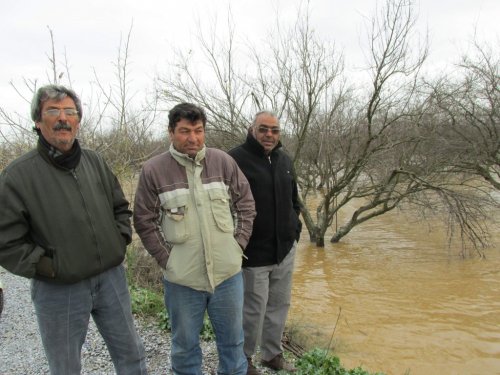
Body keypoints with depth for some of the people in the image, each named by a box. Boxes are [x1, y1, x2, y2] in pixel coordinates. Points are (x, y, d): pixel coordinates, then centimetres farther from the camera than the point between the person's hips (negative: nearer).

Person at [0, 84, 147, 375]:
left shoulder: (95, 162, 3)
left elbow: (121, 207, 15)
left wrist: (121, 240, 2)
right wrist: (47, 266, -14)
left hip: (112, 279, 4)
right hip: (59, 291, -3)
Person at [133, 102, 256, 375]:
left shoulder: (223, 162, -2)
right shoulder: (153, 170, -8)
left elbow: (246, 204, 6)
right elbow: (144, 221, -2)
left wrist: (238, 243, 0)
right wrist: (166, 258, -7)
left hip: (228, 273, 2)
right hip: (181, 279, -1)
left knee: (233, 339, 21)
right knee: (185, 345, 18)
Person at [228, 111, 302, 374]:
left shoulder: (284, 160, 10)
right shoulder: (236, 159, -14)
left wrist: (294, 228, 13)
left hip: (285, 248, 7)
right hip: (254, 251, -7)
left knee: (280, 304, 17)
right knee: (254, 309, 4)